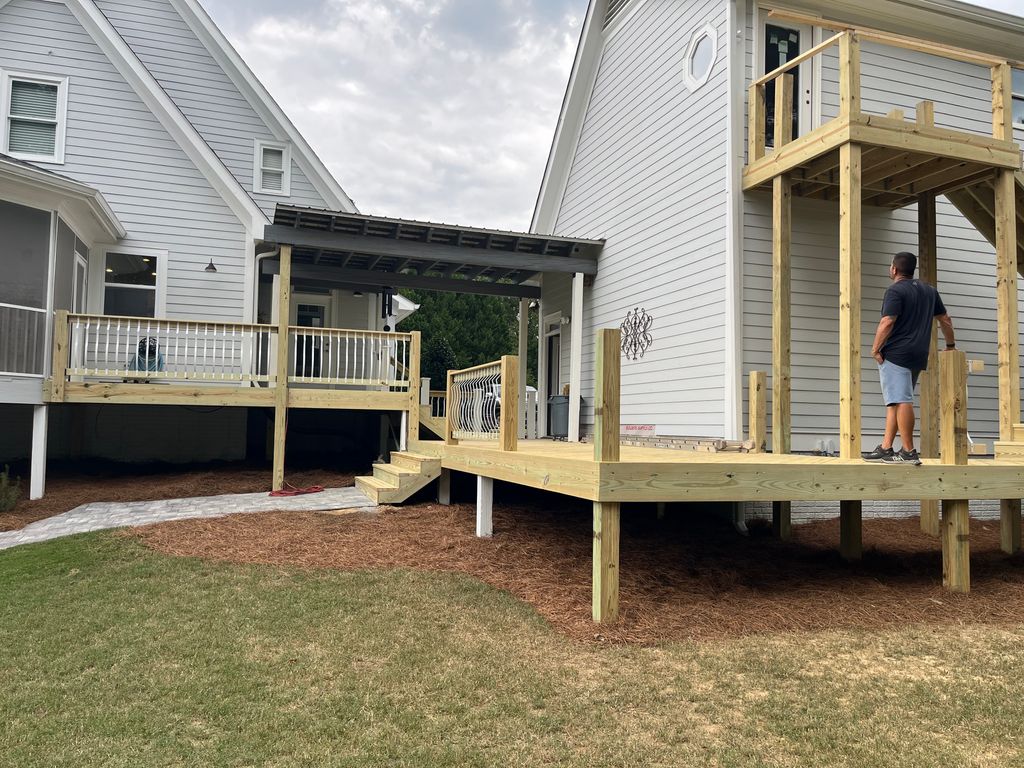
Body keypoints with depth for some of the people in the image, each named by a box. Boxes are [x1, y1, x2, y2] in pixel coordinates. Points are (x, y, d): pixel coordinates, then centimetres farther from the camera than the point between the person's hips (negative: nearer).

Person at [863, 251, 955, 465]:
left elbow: (887, 322, -19)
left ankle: (909, 452, -10)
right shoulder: (929, 290, 18)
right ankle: (886, 448, 12)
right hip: (918, 356, 9)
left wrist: (875, 349, -11)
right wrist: (950, 345, 34)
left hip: (896, 353, -9)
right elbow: (945, 320, 23)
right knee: (895, 401, 13)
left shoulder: (895, 291, -8)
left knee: (901, 401, -9)